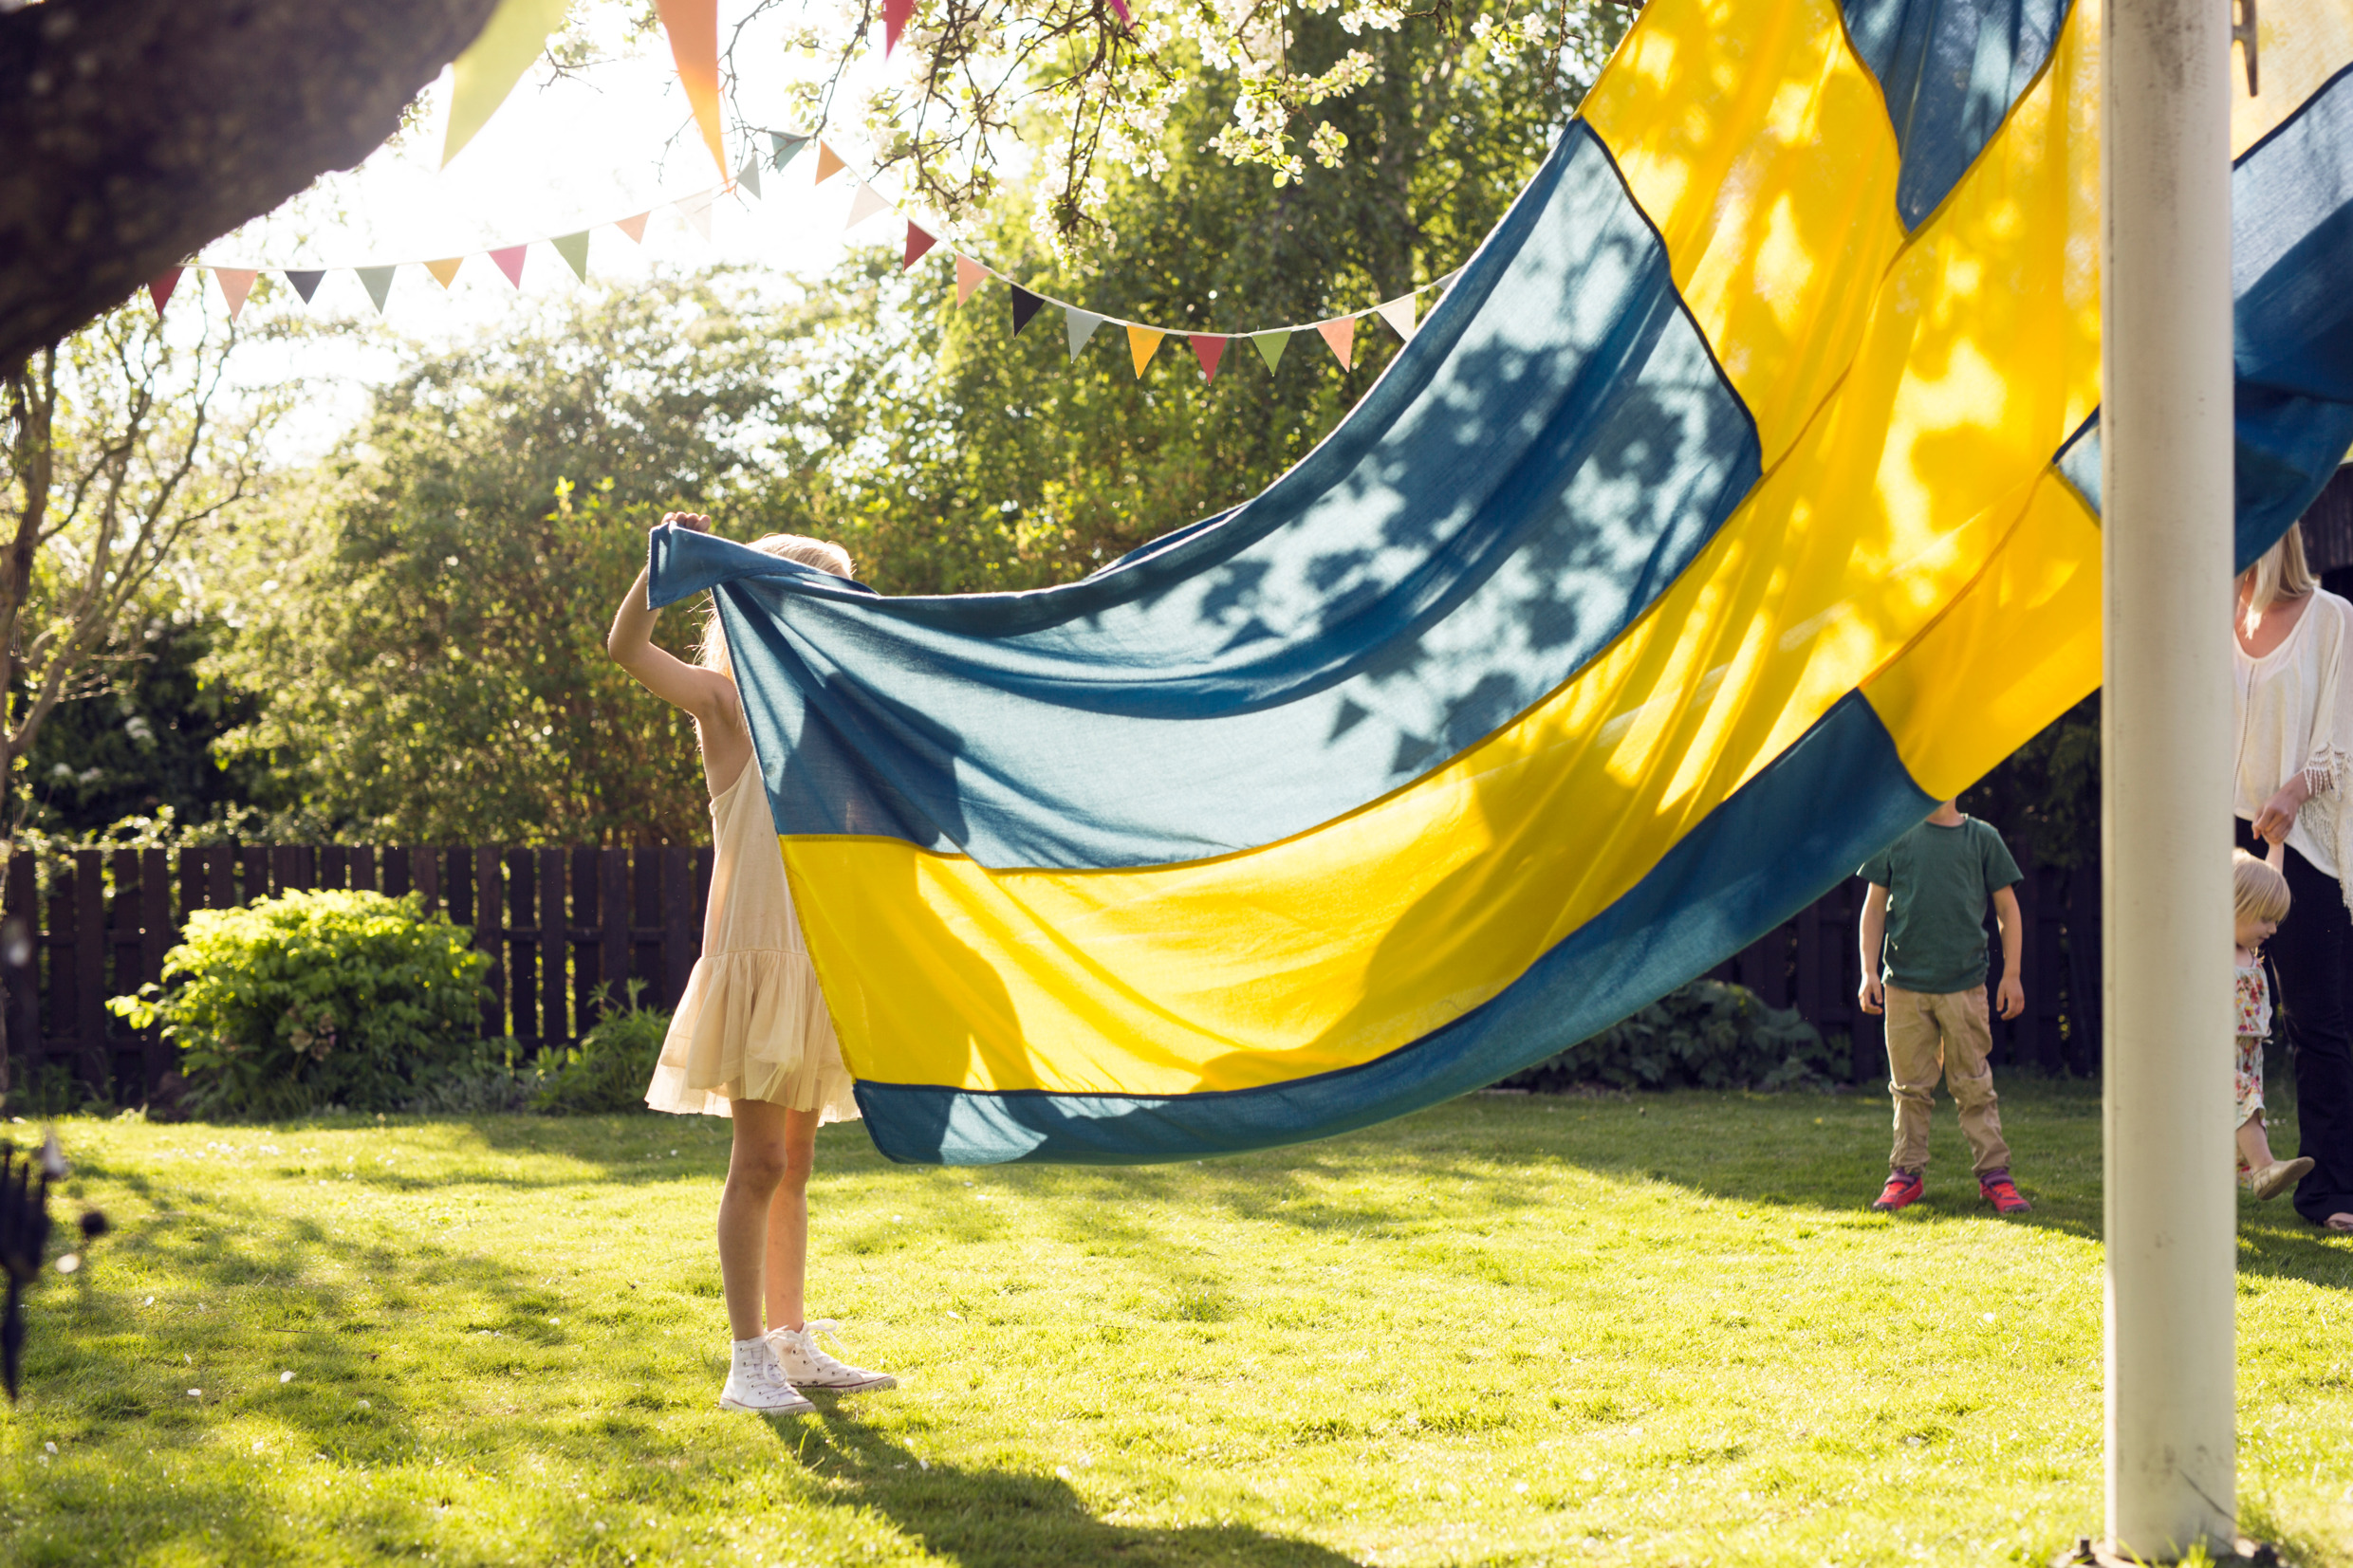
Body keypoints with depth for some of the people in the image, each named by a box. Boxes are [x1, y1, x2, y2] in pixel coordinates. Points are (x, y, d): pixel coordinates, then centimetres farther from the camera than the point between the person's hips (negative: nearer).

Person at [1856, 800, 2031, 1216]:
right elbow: (1875, 906, 9)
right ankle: (1907, 1173, 13)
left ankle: (1994, 1174, 4)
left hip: (1964, 984, -1)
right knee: (1910, 1085, 5)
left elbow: (2007, 908, 10)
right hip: (1904, 983, 1)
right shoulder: (1896, 836, 7)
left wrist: (2011, 975, 4)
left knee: (1973, 1085, 0)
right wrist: (1869, 972, 1)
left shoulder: (1983, 838, 6)